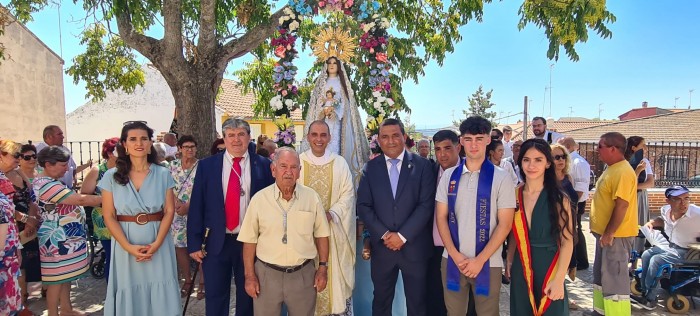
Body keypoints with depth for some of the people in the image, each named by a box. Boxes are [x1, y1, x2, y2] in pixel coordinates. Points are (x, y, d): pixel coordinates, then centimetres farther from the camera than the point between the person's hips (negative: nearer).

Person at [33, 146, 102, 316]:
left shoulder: (50, 181, 11)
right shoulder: (46, 185, -23)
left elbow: (74, 198, 11)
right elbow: (80, 200, -27)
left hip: (65, 239, 10)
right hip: (57, 241, -10)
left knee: (66, 276, 18)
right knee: (57, 279, 2)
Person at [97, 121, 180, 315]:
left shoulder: (163, 174, 0)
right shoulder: (112, 176, -1)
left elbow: (169, 211, -2)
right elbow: (109, 216, -3)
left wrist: (156, 244, -14)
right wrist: (129, 247, -14)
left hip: (158, 244, 0)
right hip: (125, 245, 0)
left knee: (160, 295, 6)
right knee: (129, 295, 9)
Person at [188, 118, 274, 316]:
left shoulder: (263, 165, -1)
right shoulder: (207, 165, 1)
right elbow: (196, 206, 0)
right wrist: (194, 243, -4)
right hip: (216, 242, 0)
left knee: (248, 296, 16)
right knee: (215, 299, 12)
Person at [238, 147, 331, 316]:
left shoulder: (312, 196, -2)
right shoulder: (259, 199, -5)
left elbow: (321, 234, 4)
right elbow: (250, 240, -1)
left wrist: (323, 267, 2)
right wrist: (250, 276, -2)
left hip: (303, 274, 1)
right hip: (267, 274, 0)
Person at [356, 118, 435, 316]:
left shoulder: (423, 166, -2)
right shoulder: (370, 168, 4)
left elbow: (426, 205, -8)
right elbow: (363, 206, 0)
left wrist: (403, 236, -13)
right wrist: (384, 234, -11)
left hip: (414, 247, -1)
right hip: (382, 247, 2)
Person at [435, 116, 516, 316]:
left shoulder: (501, 178, -5)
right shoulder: (448, 176, 3)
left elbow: (505, 224, -7)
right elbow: (441, 217, 3)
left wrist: (480, 260, -10)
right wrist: (455, 255, -6)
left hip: (488, 262, -2)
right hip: (452, 260, 2)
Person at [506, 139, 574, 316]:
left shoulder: (559, 198, -10)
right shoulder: (515, 195, 0)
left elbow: (567, 242, -11)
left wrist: (559, 279, -16)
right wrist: (509, 262, 3)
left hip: (548, 269, -3)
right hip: (520, 271, 3)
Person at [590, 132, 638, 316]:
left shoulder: (623, 172, -20)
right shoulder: (612, 169, 12)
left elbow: (622, 205, -25)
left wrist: (609, 233, -22)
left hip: (615, 235, -10)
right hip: (605, 232, 11)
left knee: (614, 278, -3)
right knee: (601, 274, 19)